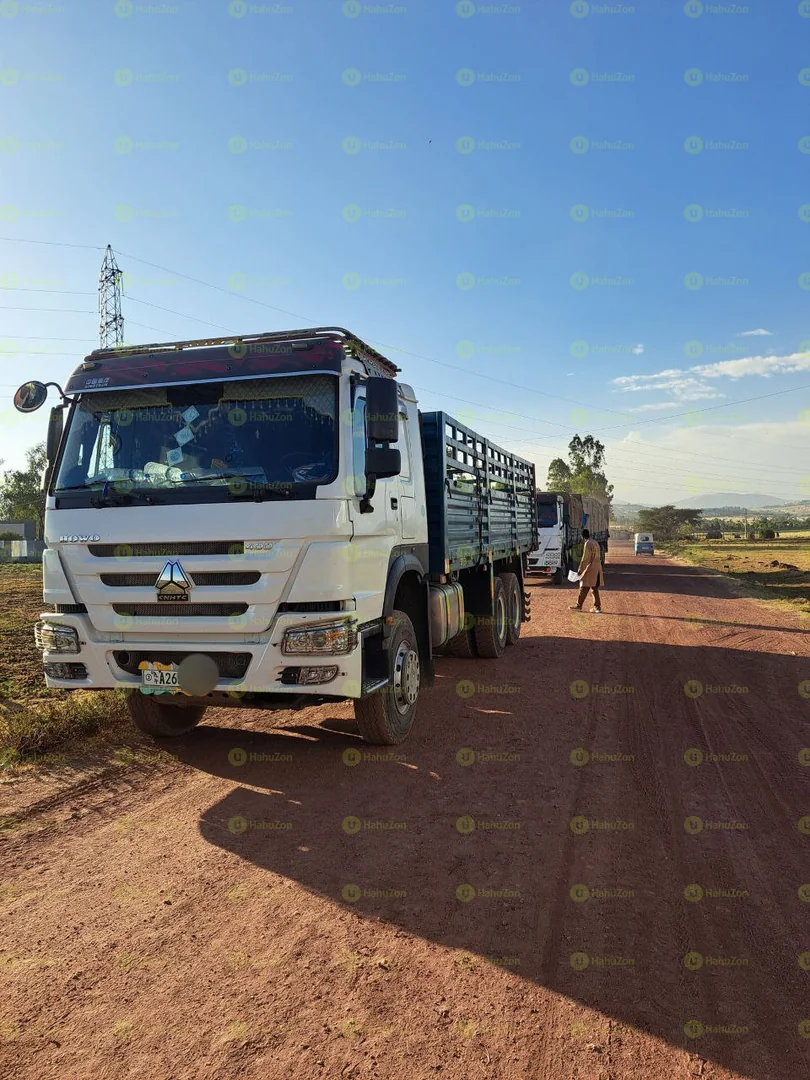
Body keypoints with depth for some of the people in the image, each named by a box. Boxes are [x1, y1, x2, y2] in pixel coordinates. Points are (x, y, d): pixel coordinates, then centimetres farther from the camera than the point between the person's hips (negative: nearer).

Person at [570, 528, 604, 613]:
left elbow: (585, 558, -17)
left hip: (590, 568, -9)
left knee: (584, 587, -2)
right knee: (595, 588, 11)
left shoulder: (587, 544, -13)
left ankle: (579, 605, 4)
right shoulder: (595, 543, 14)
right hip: (597, 568, 9)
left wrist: (580, 569, -11)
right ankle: (597, 607, 10)